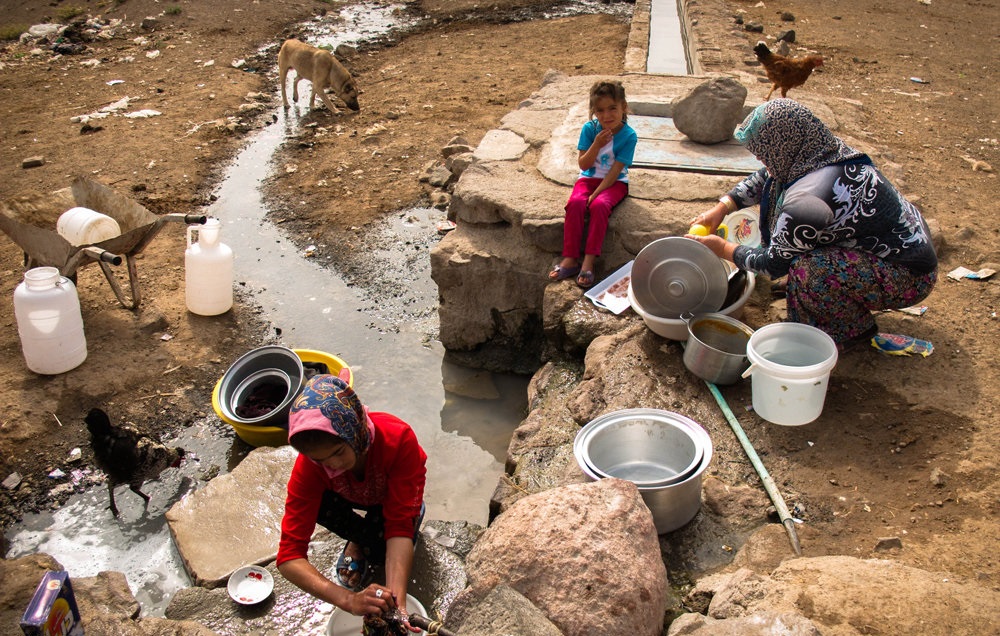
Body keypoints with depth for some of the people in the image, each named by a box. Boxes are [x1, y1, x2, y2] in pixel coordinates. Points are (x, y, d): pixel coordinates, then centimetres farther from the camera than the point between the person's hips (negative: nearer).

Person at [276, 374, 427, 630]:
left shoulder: (399, 439, -41)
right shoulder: (309, 465, -35)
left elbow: (399, 527, -40)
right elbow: (289, 556, -38)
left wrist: (397, 602, -54)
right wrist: (348, 599, -54)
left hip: (395, 495, -1)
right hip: (352, 497, 2)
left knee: (382, 546, -31)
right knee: (315, 503, -31)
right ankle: (360, 540, -1)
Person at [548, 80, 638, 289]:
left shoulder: (629, 136, -12)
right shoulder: (590, 129, -5)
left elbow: (615, 171, -15)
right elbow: (583, 164, -6)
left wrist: (595, 194, -22)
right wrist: (596, 145, -22)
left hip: (615, 183, -2)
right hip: (589, 178, 3)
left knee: (599, 205, -34)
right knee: (575, 203, -29)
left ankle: (588, 261, -31)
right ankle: (569, 259, -26)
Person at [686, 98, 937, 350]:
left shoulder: (808, 199, -32)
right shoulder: (825, 150, -7)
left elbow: (774, 263, -17)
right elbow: (765, 178, 12)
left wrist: (724, 249, -3)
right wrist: (722, 207, 5)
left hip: (909, 277, -9)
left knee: (808, 269, -29)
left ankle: (855, 330, -1)